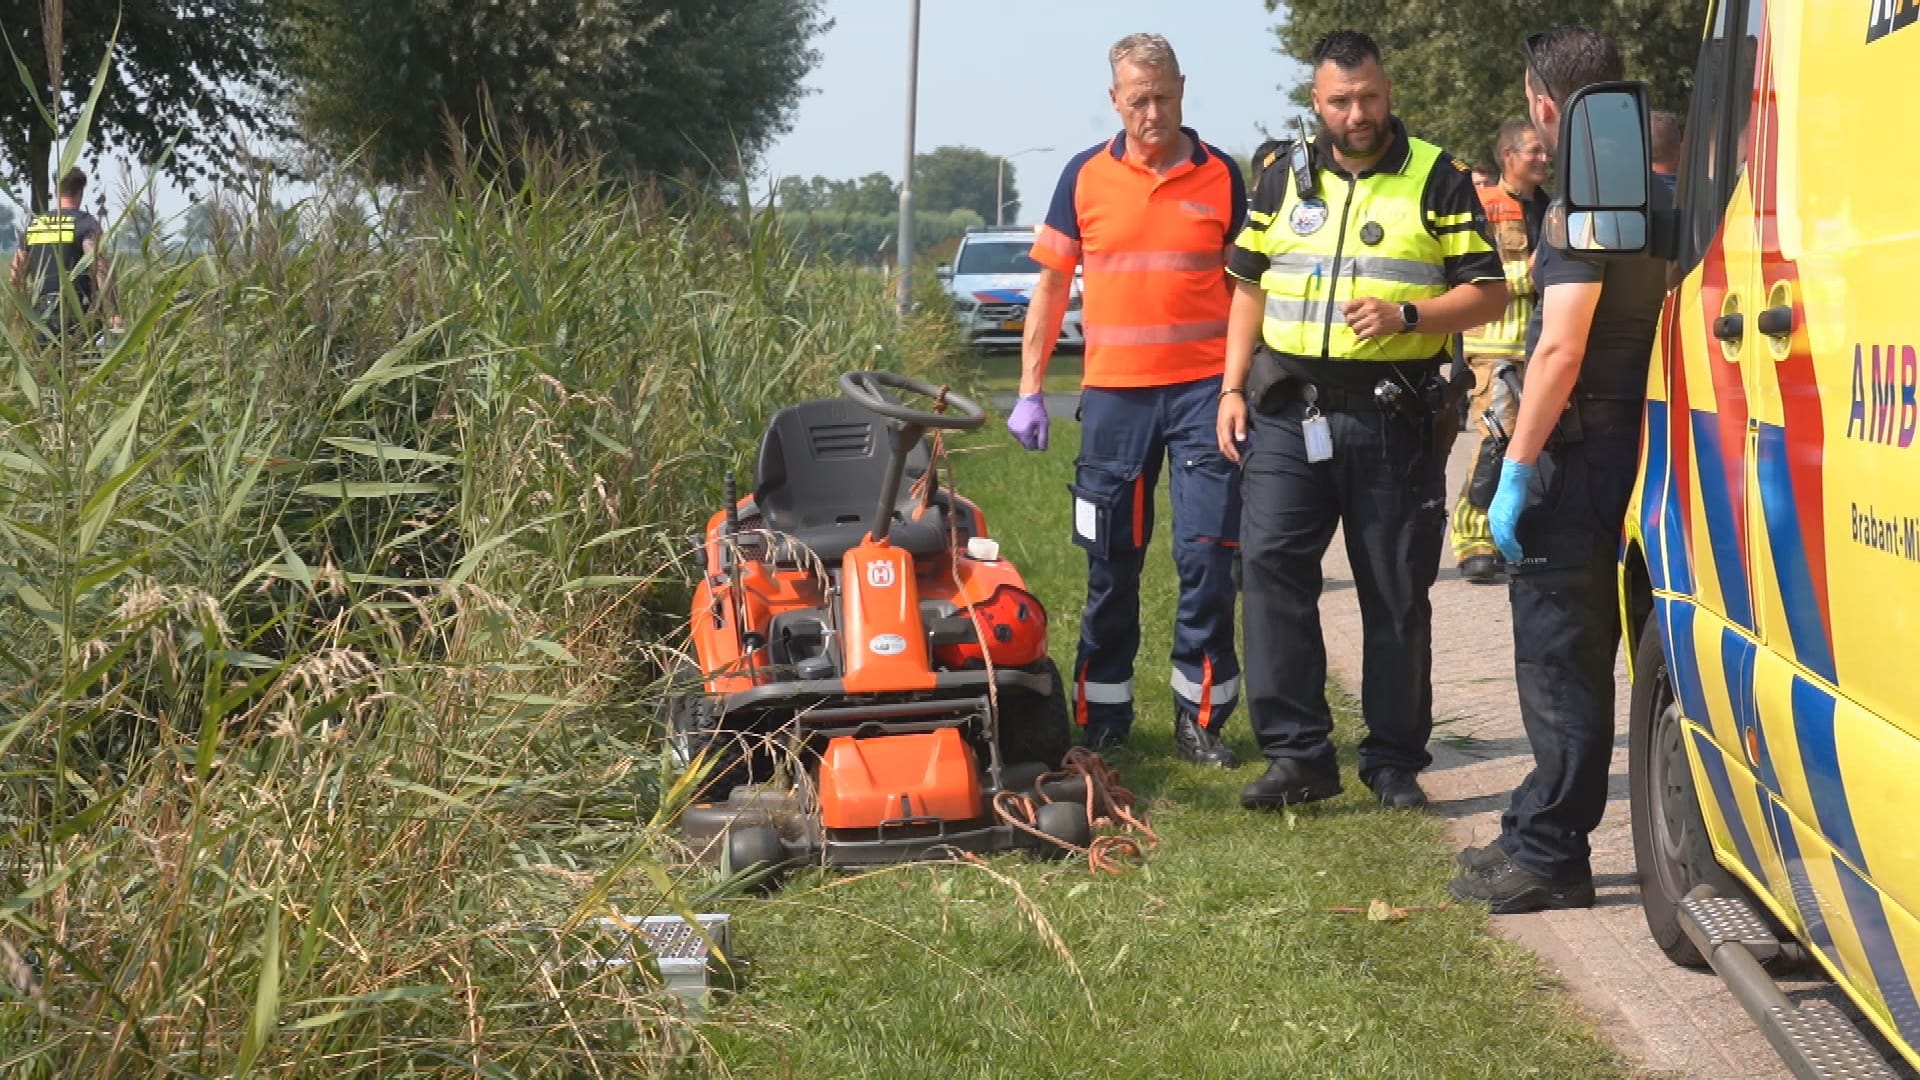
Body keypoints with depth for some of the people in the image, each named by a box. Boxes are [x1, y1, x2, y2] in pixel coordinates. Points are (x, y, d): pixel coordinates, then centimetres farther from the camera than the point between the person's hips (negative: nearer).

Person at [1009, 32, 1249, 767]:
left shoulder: (1220, 175, 3)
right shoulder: (1085, 176, 3)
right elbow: (1052, 285, 7)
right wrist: (1030, 390, 3)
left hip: (1203, 389, -1)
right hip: (1113, 393, 1)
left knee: (1207, 557, -3)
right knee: (1111, 564, 8)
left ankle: (1200, 717, 8)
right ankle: (1101, 717, 19)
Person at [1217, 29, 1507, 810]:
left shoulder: (1438, 180, 2)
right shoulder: (1283, 181, 12)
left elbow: (1488, 293, -1)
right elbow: (1249, 288, 17)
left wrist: (1405, 316, -17)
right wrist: (1232, 388, 7)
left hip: (1395, 419, -2)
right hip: (1288, 412, 3)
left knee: (1396, 595, 4)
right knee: (1269, 566, -9)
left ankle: (1395, 761, 15)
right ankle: (1298, 753, -2)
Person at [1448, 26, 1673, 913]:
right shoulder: (1657, 197, 12)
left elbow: (1562, 350, -22)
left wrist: (1515, 472, -19)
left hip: (1580, 450, -9)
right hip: (1636, 438, 9)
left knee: (1557, 656, -3)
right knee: (1579, 652, 16)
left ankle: (1549, 859, 3)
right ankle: (1538, 831, 26)